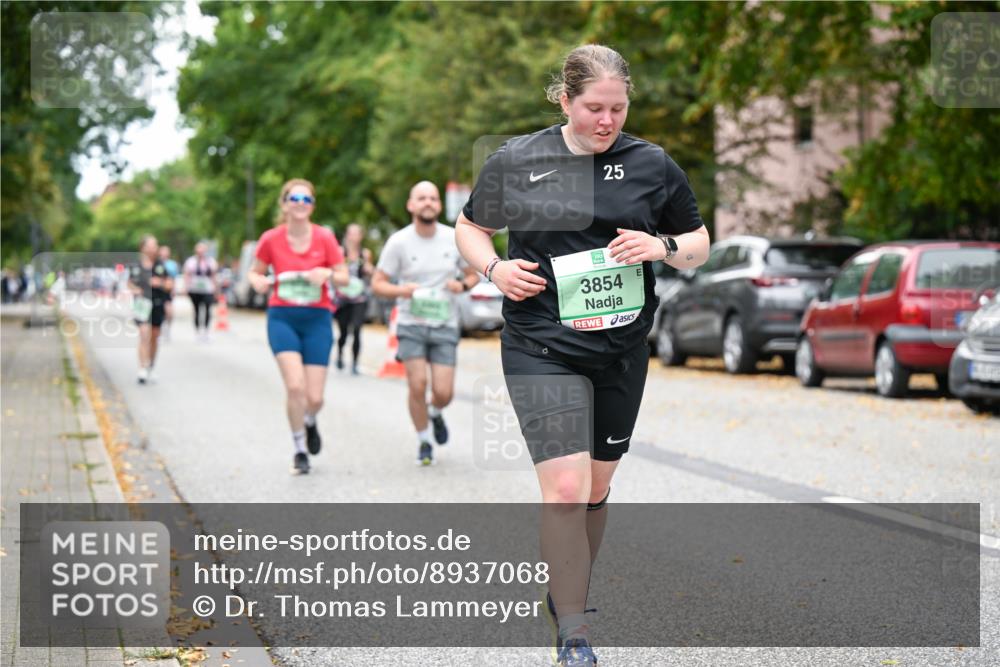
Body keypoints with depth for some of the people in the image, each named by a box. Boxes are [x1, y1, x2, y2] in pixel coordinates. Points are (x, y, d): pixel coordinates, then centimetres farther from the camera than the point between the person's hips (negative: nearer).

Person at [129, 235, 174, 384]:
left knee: (154, 337, 10)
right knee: (144, 334, -17)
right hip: (143, 304, -3)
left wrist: (160, 283, -13)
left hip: (158, 305, 3)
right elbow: (130, 283, 15)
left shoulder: (160, 266, 3)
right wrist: (134, 289, -6)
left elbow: (170, 285, 7)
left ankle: (150, 369, 25)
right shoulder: (136, 267, -1)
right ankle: (142, 370, -19)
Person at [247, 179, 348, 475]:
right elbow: (254, 272, 10)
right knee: (295, 386, -18)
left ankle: (310, 422, 36)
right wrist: (258, 281, -13)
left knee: (314, 397, -3)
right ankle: (300, 450, 2)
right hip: (282, 317, -1)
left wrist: (327, 274, -20)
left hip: (318, 319, 1)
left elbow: (344, 277, 2)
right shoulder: (271, 239, -2)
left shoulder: (324, 238, -2)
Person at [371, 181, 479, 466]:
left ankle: (435, 413, 31)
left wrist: (462, 285, -12)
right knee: (417, 385, -12)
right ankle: (424, 442, 9)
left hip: (445, 325, 1)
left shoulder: (455, 239, -1)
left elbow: (473, 275, 11)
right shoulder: (398, 242, -6)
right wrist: (400, 290, -22)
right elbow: (377, 284, -1)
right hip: (411, 324, -1)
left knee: (443, 392, -6)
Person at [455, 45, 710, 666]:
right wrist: (495, 268, -7)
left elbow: (699, 245, 11)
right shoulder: (515, 161, -2)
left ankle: (568, 592, 36)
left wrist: (662, 246, -11)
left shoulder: (652, 165, 2)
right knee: (566, 488, -13)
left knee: (596, 486, 14)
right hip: (542, 350, -3)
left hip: (622, 351, 3)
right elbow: (470, 228, 13)